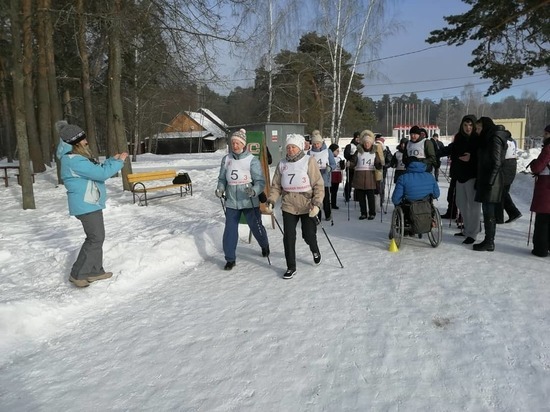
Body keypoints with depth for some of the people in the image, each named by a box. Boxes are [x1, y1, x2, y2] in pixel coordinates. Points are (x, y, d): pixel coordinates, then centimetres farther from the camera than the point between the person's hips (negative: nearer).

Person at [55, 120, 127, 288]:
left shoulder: (79, 157, 12)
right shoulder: (74, 160, -21)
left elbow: (97, 170, 19)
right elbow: (101, 173, -25)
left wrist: (112, 160, 5)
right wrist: (119, 161, -14)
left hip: (90, 203, 11)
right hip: (86, 205, -11)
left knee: (97, 237, 15)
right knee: (95, 238, -7)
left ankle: (94, 271, 24)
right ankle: (77, 274, 3)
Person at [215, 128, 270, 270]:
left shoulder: (252, 160, -12)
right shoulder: (226, 159, 1)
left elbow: (260, 181, -13)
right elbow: (222, 178, 11)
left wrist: (254, 191, -32)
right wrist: (220, 189, -9)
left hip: (249, 202, -3)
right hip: (231, 202, 3)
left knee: (256, 227, 13)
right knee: (230, 230, 1)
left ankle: (265, 246, 44)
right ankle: (230, 259, 16)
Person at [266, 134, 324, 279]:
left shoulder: (309, 161, -10)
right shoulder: (282, 164, 1)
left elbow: (319, 185, -11)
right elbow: (276, 186, 7)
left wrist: (317, 203, -20)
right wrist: (271, 201, -7)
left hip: (307, 207, -3)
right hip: (288, 207, 3)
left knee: (308, 235, 8)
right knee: (288, 237, 0)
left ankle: (315, 251, 43)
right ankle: (291, 267, 16)